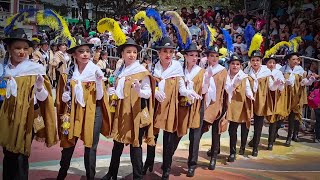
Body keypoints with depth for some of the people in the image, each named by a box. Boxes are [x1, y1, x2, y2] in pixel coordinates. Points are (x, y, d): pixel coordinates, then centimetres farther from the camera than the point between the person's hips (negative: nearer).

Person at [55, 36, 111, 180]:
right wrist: (65, 97, -14)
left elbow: (100, 97, -6)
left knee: (90, 147, 6)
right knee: (68, 146, 8)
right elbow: (62, 98, 8)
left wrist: (99, 81, -20)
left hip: (92, 113, -1)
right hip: (73, 113, 1)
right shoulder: (68, 73, 0)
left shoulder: (96, 71, -3)